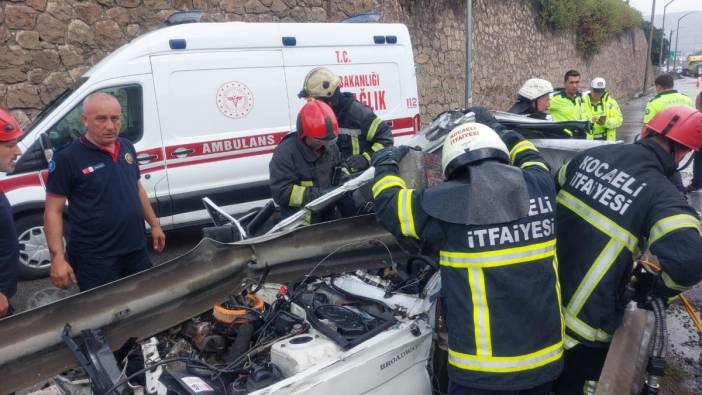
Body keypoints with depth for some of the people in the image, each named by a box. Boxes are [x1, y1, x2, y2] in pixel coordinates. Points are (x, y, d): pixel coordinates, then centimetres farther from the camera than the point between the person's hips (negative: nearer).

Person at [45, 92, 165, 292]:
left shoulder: (127, 147, 5)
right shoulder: (68, 158, -13)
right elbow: (53, 211, -11)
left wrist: (154, 224, 17)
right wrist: (57, 257, -17)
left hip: (136, 250, 6)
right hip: (94, 258, -6)